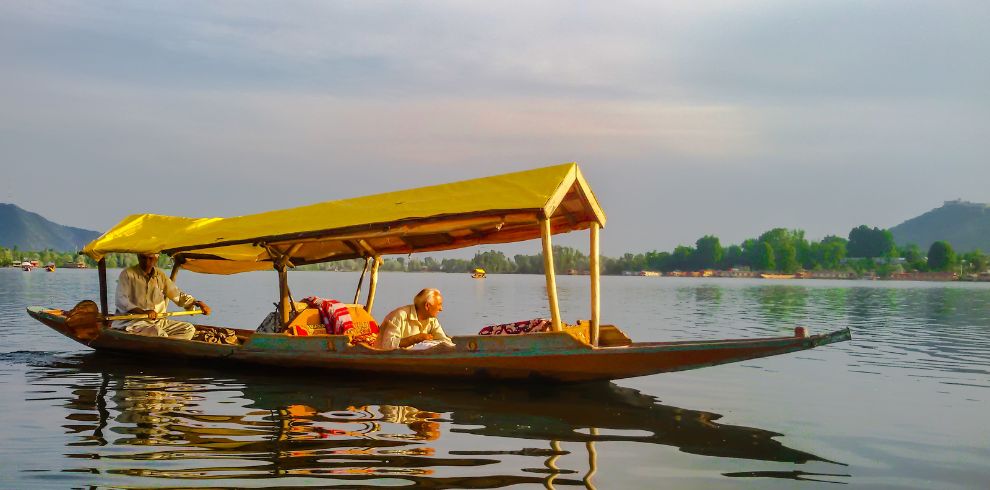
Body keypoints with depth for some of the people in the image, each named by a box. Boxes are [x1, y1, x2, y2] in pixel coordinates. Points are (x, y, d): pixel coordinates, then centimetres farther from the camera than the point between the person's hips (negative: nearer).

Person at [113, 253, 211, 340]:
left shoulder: (160, 275, 13)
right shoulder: (127, 274, -4)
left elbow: (177, 295, 19)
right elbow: (121, 302, -13)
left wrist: (197, 303, 4)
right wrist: (143, 311, -29)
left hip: (158, 321, 7)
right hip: (132, 321, -7)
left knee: (189, 329, -8)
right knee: (160, 335, -34)